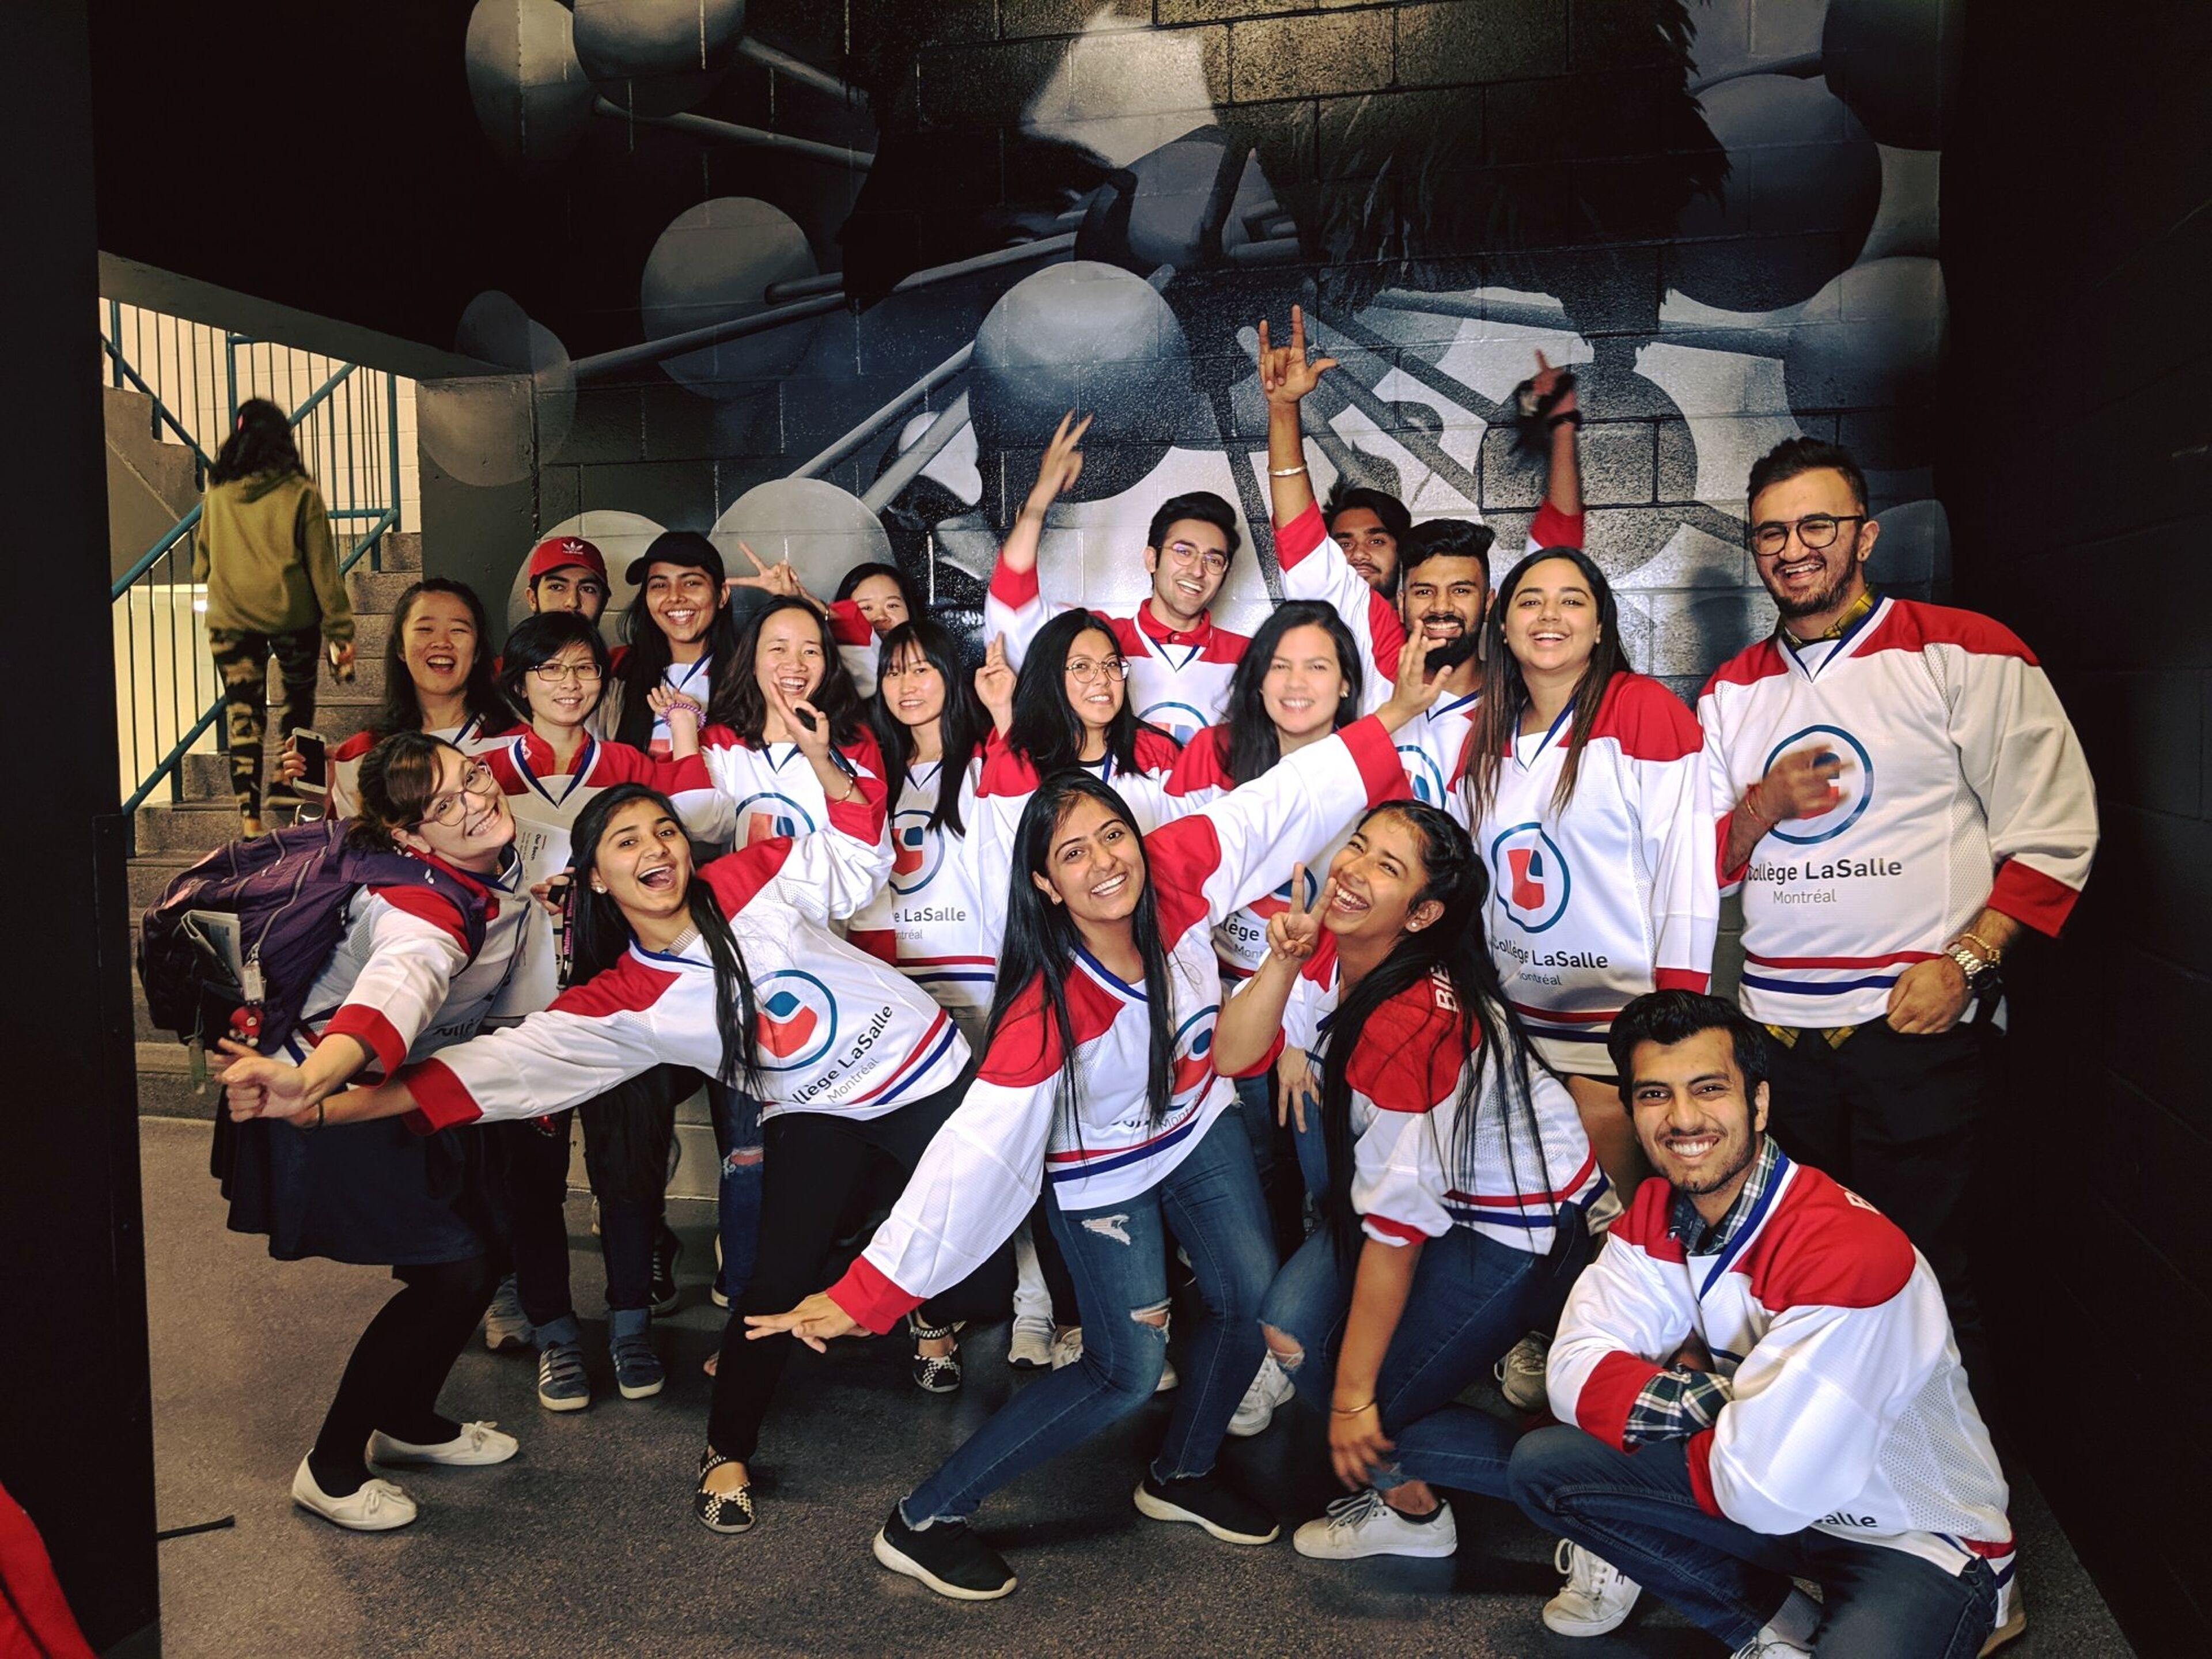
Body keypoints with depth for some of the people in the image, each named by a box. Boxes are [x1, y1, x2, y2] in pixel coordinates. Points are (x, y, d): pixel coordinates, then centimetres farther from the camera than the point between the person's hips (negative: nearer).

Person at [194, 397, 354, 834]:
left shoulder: (216, 494, 2)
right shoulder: (301, 494, -6)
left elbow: (201, 563, 14)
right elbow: (322, 568, -6)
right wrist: (341, 630, -2)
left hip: (230, 618, 2)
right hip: (293, 615, -1)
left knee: (242, 716, 2)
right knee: (299, 700, 22)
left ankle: (250, 817, -5)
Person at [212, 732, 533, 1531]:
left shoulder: (500, 859, -10)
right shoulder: (421, 906, -35)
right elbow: (399, 986, -58)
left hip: (414, 1093, 9)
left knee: (484, 1251, 10)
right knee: (453, 1272, -10)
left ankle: (407, 1422, 34)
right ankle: (330, 1468, 8)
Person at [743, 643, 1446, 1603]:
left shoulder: (1177, 873, -27)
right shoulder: (1047, 1012, -37)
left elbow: (1290, 798, -18)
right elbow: (969, 1155, -38)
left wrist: (1396, 714, -17)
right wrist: (863, 1294, -40)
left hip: (1197, 1125, 6)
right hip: (1103, 1173, -6)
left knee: (1253, 1301, 8)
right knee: (1128, 1369, -4)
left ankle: (1183, 1476, 36)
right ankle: (923, 1522, 9)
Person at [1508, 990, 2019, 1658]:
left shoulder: (1852, 1253, -31)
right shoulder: (1655, 1216, -6)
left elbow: (1768, 1487, -32)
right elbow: (1578, 1370, -11)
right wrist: (1705, 1398, -27)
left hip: (1920, 1535, -6)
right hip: (1750, 1483, 7)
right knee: (1541, 1465, -9)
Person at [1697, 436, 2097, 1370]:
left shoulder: (1965, 654, -2)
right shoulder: (1733, 690, 12)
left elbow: (2055, 835, -6)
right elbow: (1706, 866, 12)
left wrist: (1963, 962, -16)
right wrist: (1761, 808, -8)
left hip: (1916, 1024, -4)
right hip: (1774, 1027, 5)